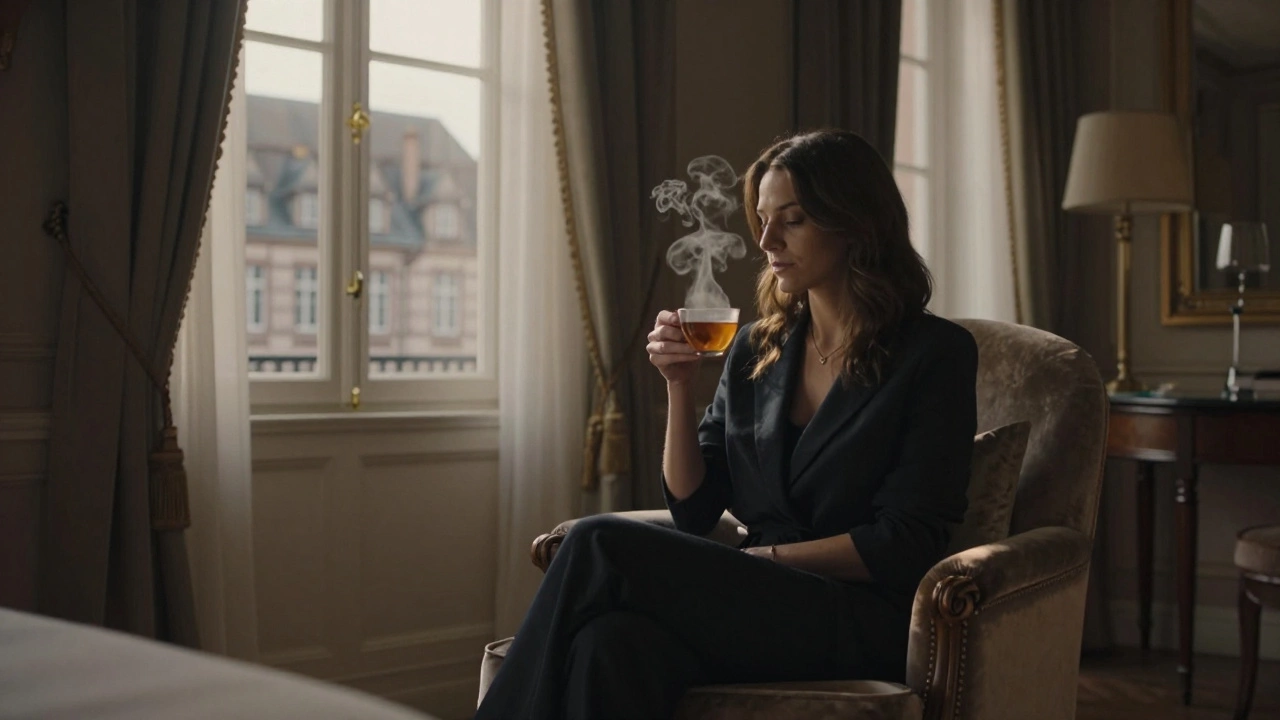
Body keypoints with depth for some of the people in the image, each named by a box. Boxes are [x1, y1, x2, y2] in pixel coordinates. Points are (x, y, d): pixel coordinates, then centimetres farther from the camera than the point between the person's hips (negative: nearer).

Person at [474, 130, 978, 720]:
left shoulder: (937, 354, -1)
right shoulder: (755, 349, 15)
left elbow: (905, 547, -6)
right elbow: (693, 510, 12)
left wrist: (764, 556, -9)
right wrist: (678, 385, 0)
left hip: (865, 621, -4)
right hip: (757, 603, 4)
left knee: (602, 546, -25)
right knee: (614, 642, -33)